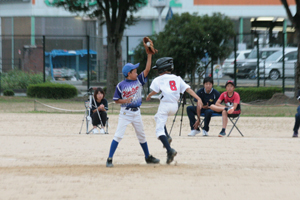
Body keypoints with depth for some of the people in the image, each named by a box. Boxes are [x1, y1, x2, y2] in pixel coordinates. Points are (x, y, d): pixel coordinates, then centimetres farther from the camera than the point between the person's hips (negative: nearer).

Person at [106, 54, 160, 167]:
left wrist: (149, 55, -9)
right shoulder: (120, 85, -7)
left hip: (136, 112, 4)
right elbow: (116, 100, -2)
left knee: (141, 136, 16)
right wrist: (125, 100, -21)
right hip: (125, 113, -4)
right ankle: (109, 159, -10)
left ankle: (148, 157, 29)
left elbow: (147, 70, -4)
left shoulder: (139, 81, 3)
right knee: (118, 136, -11)